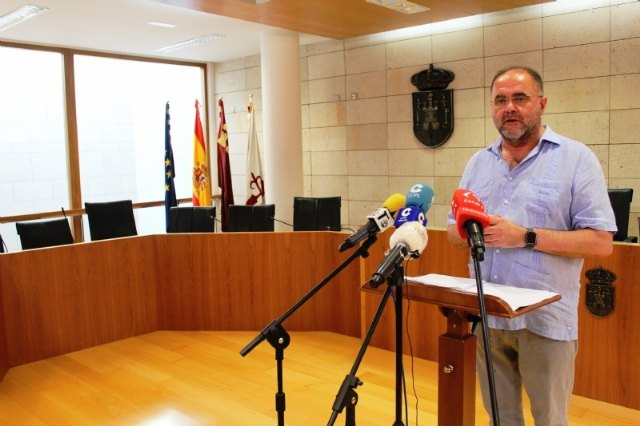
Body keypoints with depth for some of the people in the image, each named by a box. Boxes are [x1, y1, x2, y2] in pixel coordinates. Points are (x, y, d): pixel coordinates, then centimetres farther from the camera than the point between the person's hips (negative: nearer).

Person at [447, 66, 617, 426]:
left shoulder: (576, 158, -5)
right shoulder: (479, 162, 11)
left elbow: (601, 241, -12)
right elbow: (454, 231, 13)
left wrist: (526, 237, -21)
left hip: (544, 320, -4)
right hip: (485, 316, 5)